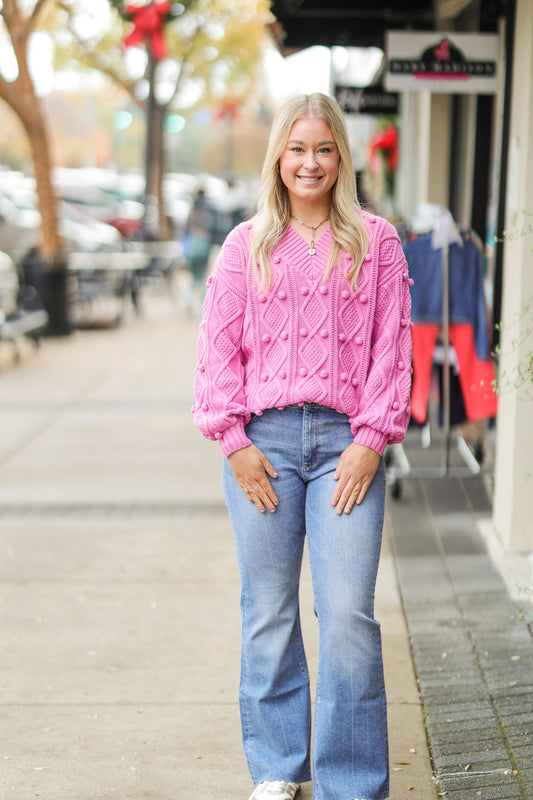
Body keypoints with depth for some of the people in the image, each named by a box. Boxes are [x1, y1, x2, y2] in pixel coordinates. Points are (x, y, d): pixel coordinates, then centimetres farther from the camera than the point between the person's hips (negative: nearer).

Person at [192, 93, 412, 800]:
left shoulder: (377, 243, 8)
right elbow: (218, 348, 7)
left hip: (346, 443, -1)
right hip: (262, 441, 1)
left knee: (348, 614, -7)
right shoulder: (246, 245, 10)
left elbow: (392, 348, 4)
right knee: (269, 613, 7)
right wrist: (234, 440, -3)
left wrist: (371, 439, -5)